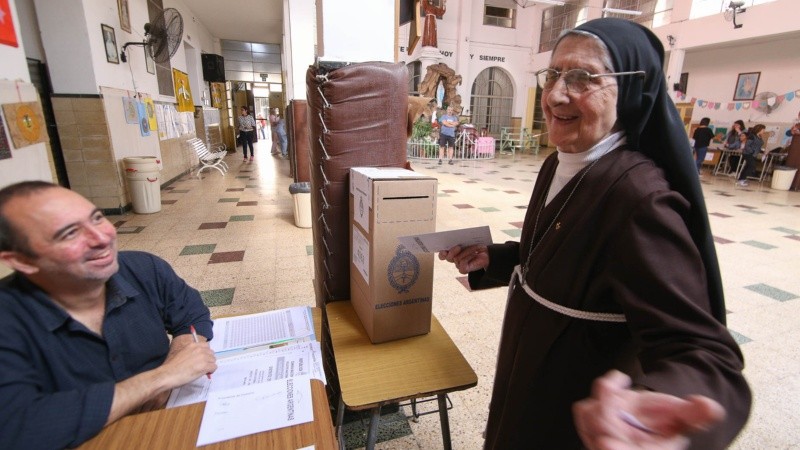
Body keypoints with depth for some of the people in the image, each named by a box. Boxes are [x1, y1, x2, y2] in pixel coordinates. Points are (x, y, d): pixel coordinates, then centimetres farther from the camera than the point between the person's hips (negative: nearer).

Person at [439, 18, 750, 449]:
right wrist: (491, 258, -4)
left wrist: (662, 402, -57)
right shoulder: (558, 165, -5)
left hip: (572, 414, -7)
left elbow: (700, 351, -35)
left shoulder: (640, 199, -30)